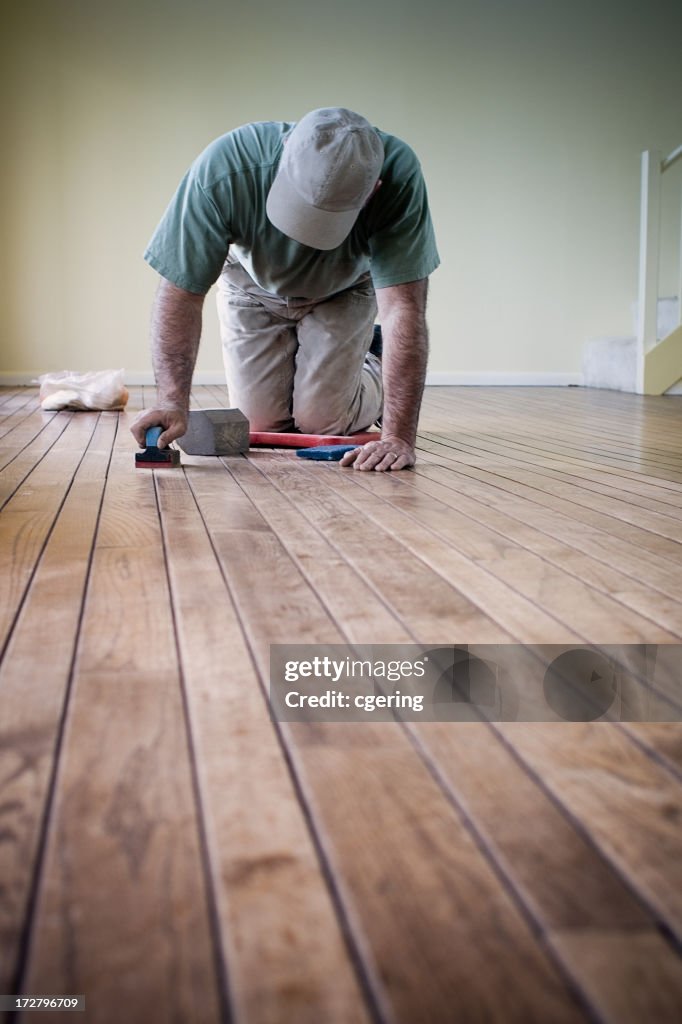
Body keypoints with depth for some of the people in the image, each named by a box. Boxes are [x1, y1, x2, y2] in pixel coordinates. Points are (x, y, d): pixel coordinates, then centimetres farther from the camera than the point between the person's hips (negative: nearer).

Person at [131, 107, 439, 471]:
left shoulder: (398, 176, -40)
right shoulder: (223, 171, -39)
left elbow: (403, 308, -41)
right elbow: (180, 293, -31)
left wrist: (398, 437, -46)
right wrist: (172, 401, -42)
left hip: (341, 291, 0)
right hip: (253, 286, 1)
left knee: (320, 421, -12)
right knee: (262, 424, -5)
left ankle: (373, 369, 22)